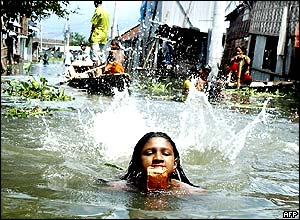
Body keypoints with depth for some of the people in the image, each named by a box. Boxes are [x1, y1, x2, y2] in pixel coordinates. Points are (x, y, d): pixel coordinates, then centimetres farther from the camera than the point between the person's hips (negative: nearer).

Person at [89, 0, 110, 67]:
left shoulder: (98, 10, -11)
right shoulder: (106, 11, 14)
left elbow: (94, 24, -12)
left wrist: (90, 36, -8)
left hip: (97, 34, -8)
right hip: (104, 34, 8)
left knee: (94, 53, -10)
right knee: (101, 52, 13)